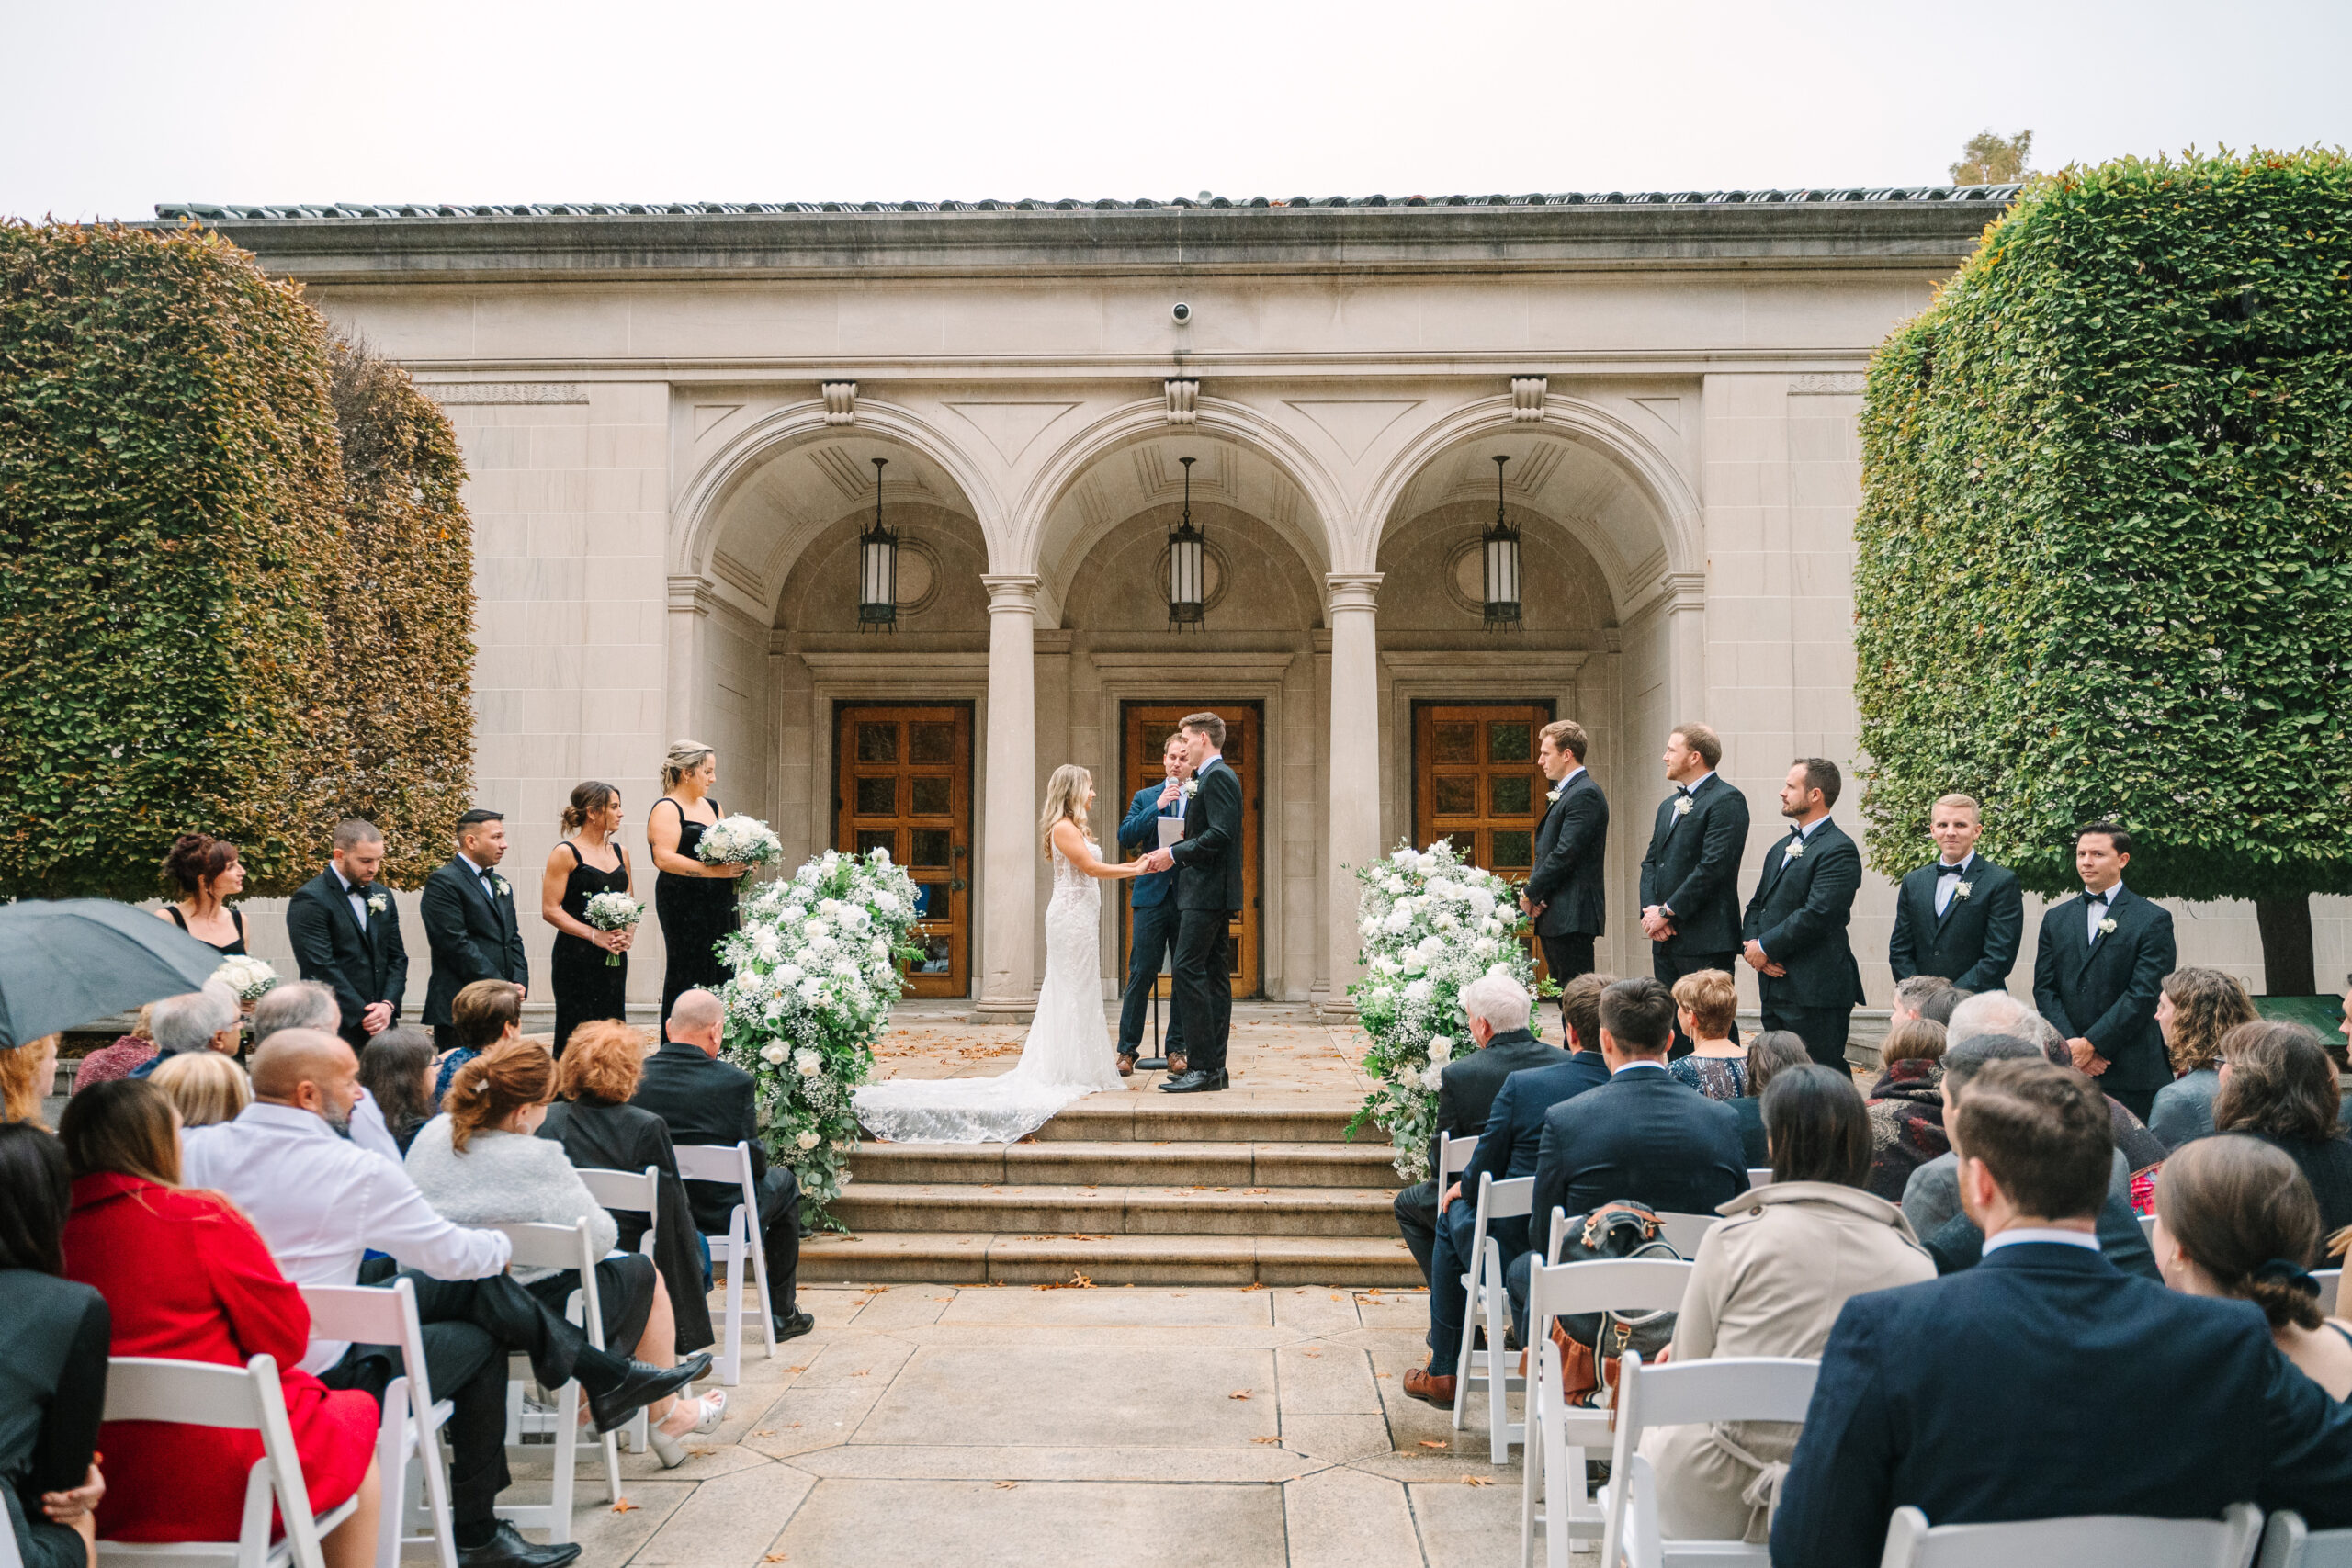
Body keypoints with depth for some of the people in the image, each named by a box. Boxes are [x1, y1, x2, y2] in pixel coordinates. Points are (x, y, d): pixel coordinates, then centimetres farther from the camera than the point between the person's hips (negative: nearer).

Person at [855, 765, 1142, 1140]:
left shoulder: (1073, 828, 18)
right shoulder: (1063, 828, -13)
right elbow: (1091, 867, -17)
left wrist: (1130, 866, 12)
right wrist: (1137, 870, -10)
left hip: (1079, 915, 10)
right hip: (1071, 915, -10)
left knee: (1065, 993, 12)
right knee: (1075, 992, -7)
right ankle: (1073, 1073, -3)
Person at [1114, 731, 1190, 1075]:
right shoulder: (1145, 798, 12)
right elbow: (1125, 838, -2)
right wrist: (1157, 806, -10)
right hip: (1151, 896, 0)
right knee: (1141, 973, -3)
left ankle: (1176, 1048, 14)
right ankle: (1127, 1050, 4)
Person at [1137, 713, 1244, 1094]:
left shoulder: (1218, 777, -12)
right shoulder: (1213, 777, 20)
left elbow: (1219, 835, -22)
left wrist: (1174, 854, -15)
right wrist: (1169, 854, 8)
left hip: (1207, 892, -11)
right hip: (1212, 894, 11)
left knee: (1188, 970, -12)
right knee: (1214, 975, 9)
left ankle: (1202, 1067, -12)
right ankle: (1213, 1069, 12)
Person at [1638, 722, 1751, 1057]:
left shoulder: (1727, 800, -9)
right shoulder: (1668, 806, 20)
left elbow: (1714, 866, -17)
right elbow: (1651, 862, 17)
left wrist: (1668, 912, -14)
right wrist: (1650, 910, -1)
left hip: (1705, 941, -8)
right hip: (1665, 939, 9)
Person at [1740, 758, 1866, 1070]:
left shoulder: (1839, 850, -11)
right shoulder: (1781, 848, 19)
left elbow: (1818, 914, -21)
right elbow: (1757, 905, 19)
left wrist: (1765, 947, -13)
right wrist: (1752, 946, -1)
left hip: (1816, 992, -9)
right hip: (1775, 986, 9)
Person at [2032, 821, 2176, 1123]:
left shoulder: (2153, 919, 1)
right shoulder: (2056, 918, 15)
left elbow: (2143, 993, -8)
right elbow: (2044, 988, 9)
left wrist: (2090, 1042, -13)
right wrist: (2070, 1044, -6)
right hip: (2068, 1065, 3)